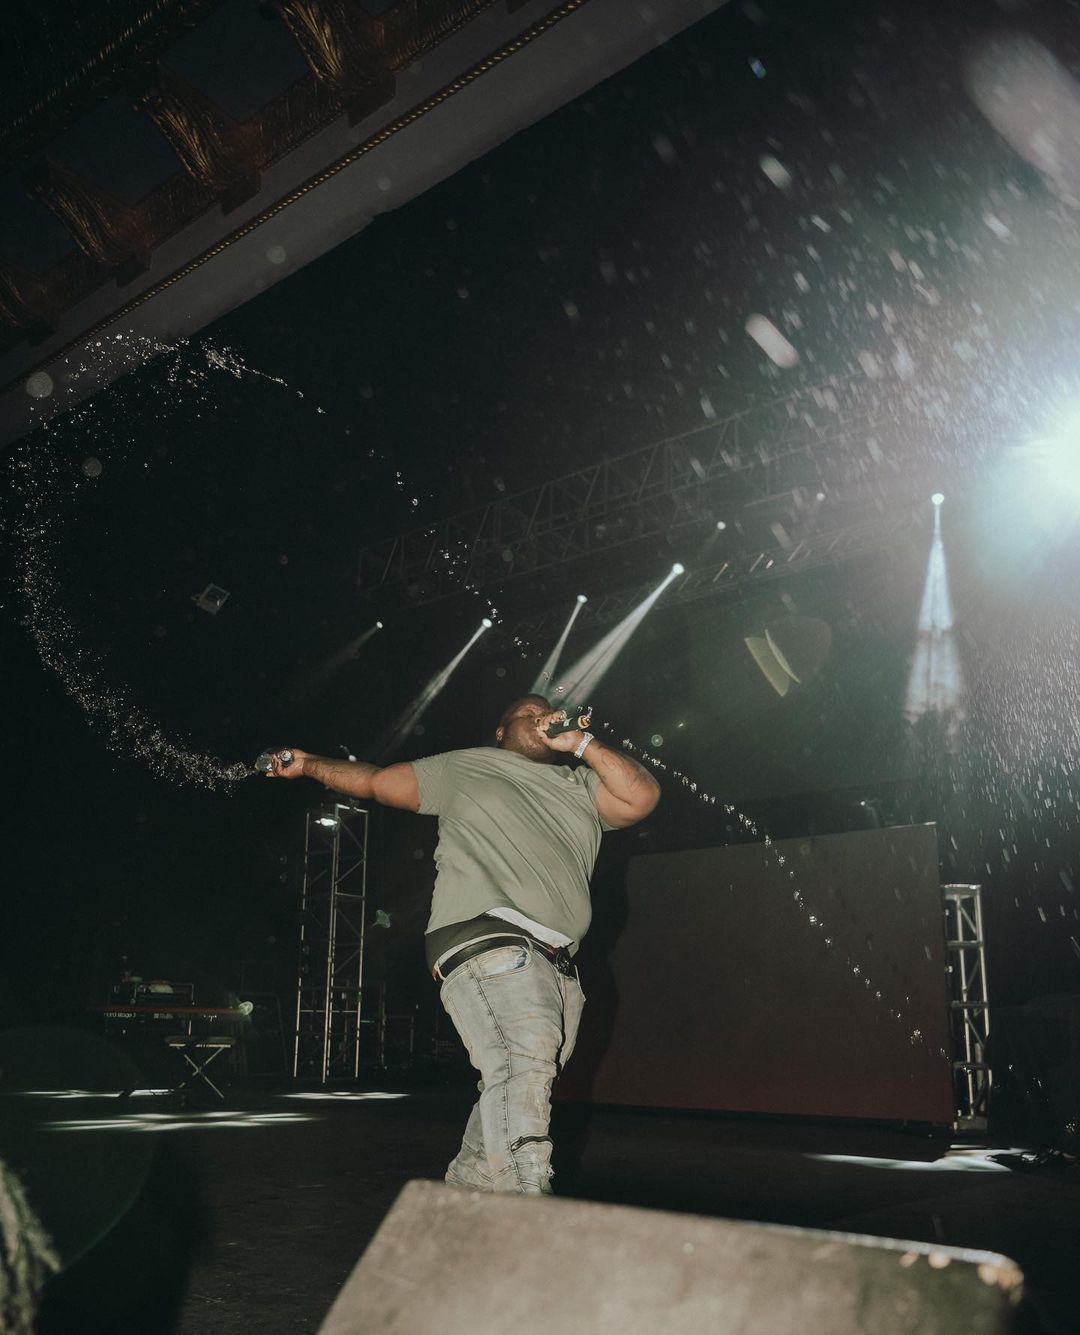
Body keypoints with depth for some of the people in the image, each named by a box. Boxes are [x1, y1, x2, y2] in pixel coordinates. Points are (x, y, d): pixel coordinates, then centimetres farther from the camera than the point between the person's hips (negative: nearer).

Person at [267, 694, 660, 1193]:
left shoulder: (580, 785, 26)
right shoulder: (464, 768, 19)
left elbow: (641, 796, 9)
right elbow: (374, 781, 26)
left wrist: (580, 742, 8)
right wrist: (308, 764, 24)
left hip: (557, 964, 6)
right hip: (488, 941, -5)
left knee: (514, 1096, 5)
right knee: (523, 1060, -27)